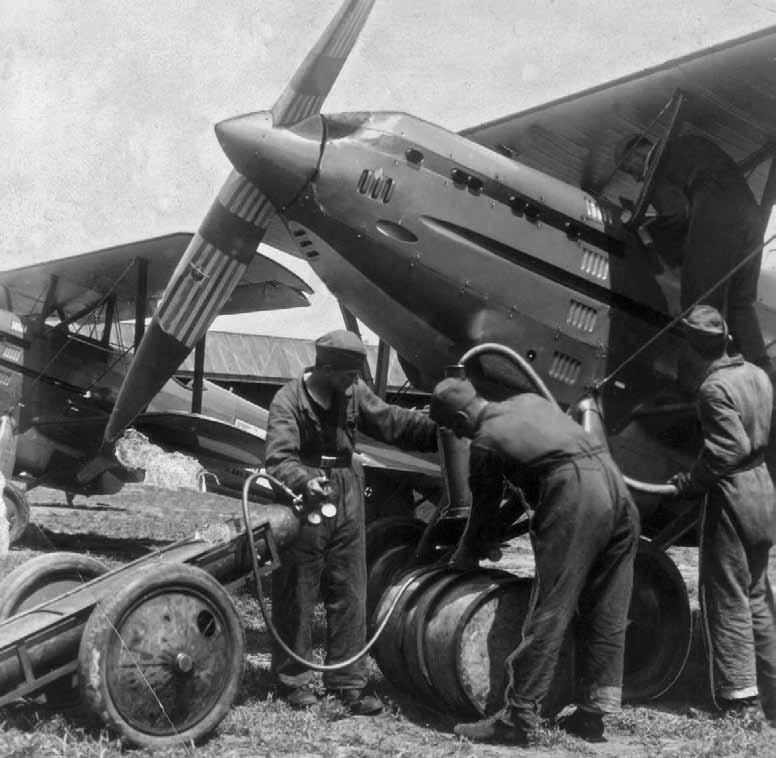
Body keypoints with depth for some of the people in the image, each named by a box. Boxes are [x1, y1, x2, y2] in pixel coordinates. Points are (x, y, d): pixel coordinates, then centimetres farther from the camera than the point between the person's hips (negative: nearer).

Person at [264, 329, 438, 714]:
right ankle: (295, 680, 19)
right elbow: (278, 459, -23)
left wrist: (439, 428, -2)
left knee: (350, 596, 8)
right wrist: (305, 480, -43)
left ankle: (347, 681, 18)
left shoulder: (354, 394, 3)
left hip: (347, 508, 6)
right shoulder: (288, 401, -14)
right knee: (297, 599, 5)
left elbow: (393, 421, 9)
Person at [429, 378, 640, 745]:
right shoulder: (530, 400, 24)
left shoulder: (485, 441, 5)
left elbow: (485, 507, 16)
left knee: (549, 613, -4)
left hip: (573, 496, -8)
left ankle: (518, 717, 1)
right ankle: (594, 711, 20)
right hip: (615, 483, 8)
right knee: (606, 614, 12)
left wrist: (464, 556, 33)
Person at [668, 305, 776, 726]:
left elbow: (729, 449, -24)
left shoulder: (715, 388, -18)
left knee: (727, 602, -1)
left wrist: (690, 481, -16)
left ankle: (741, 704, 1)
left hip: (731, 496, -8)